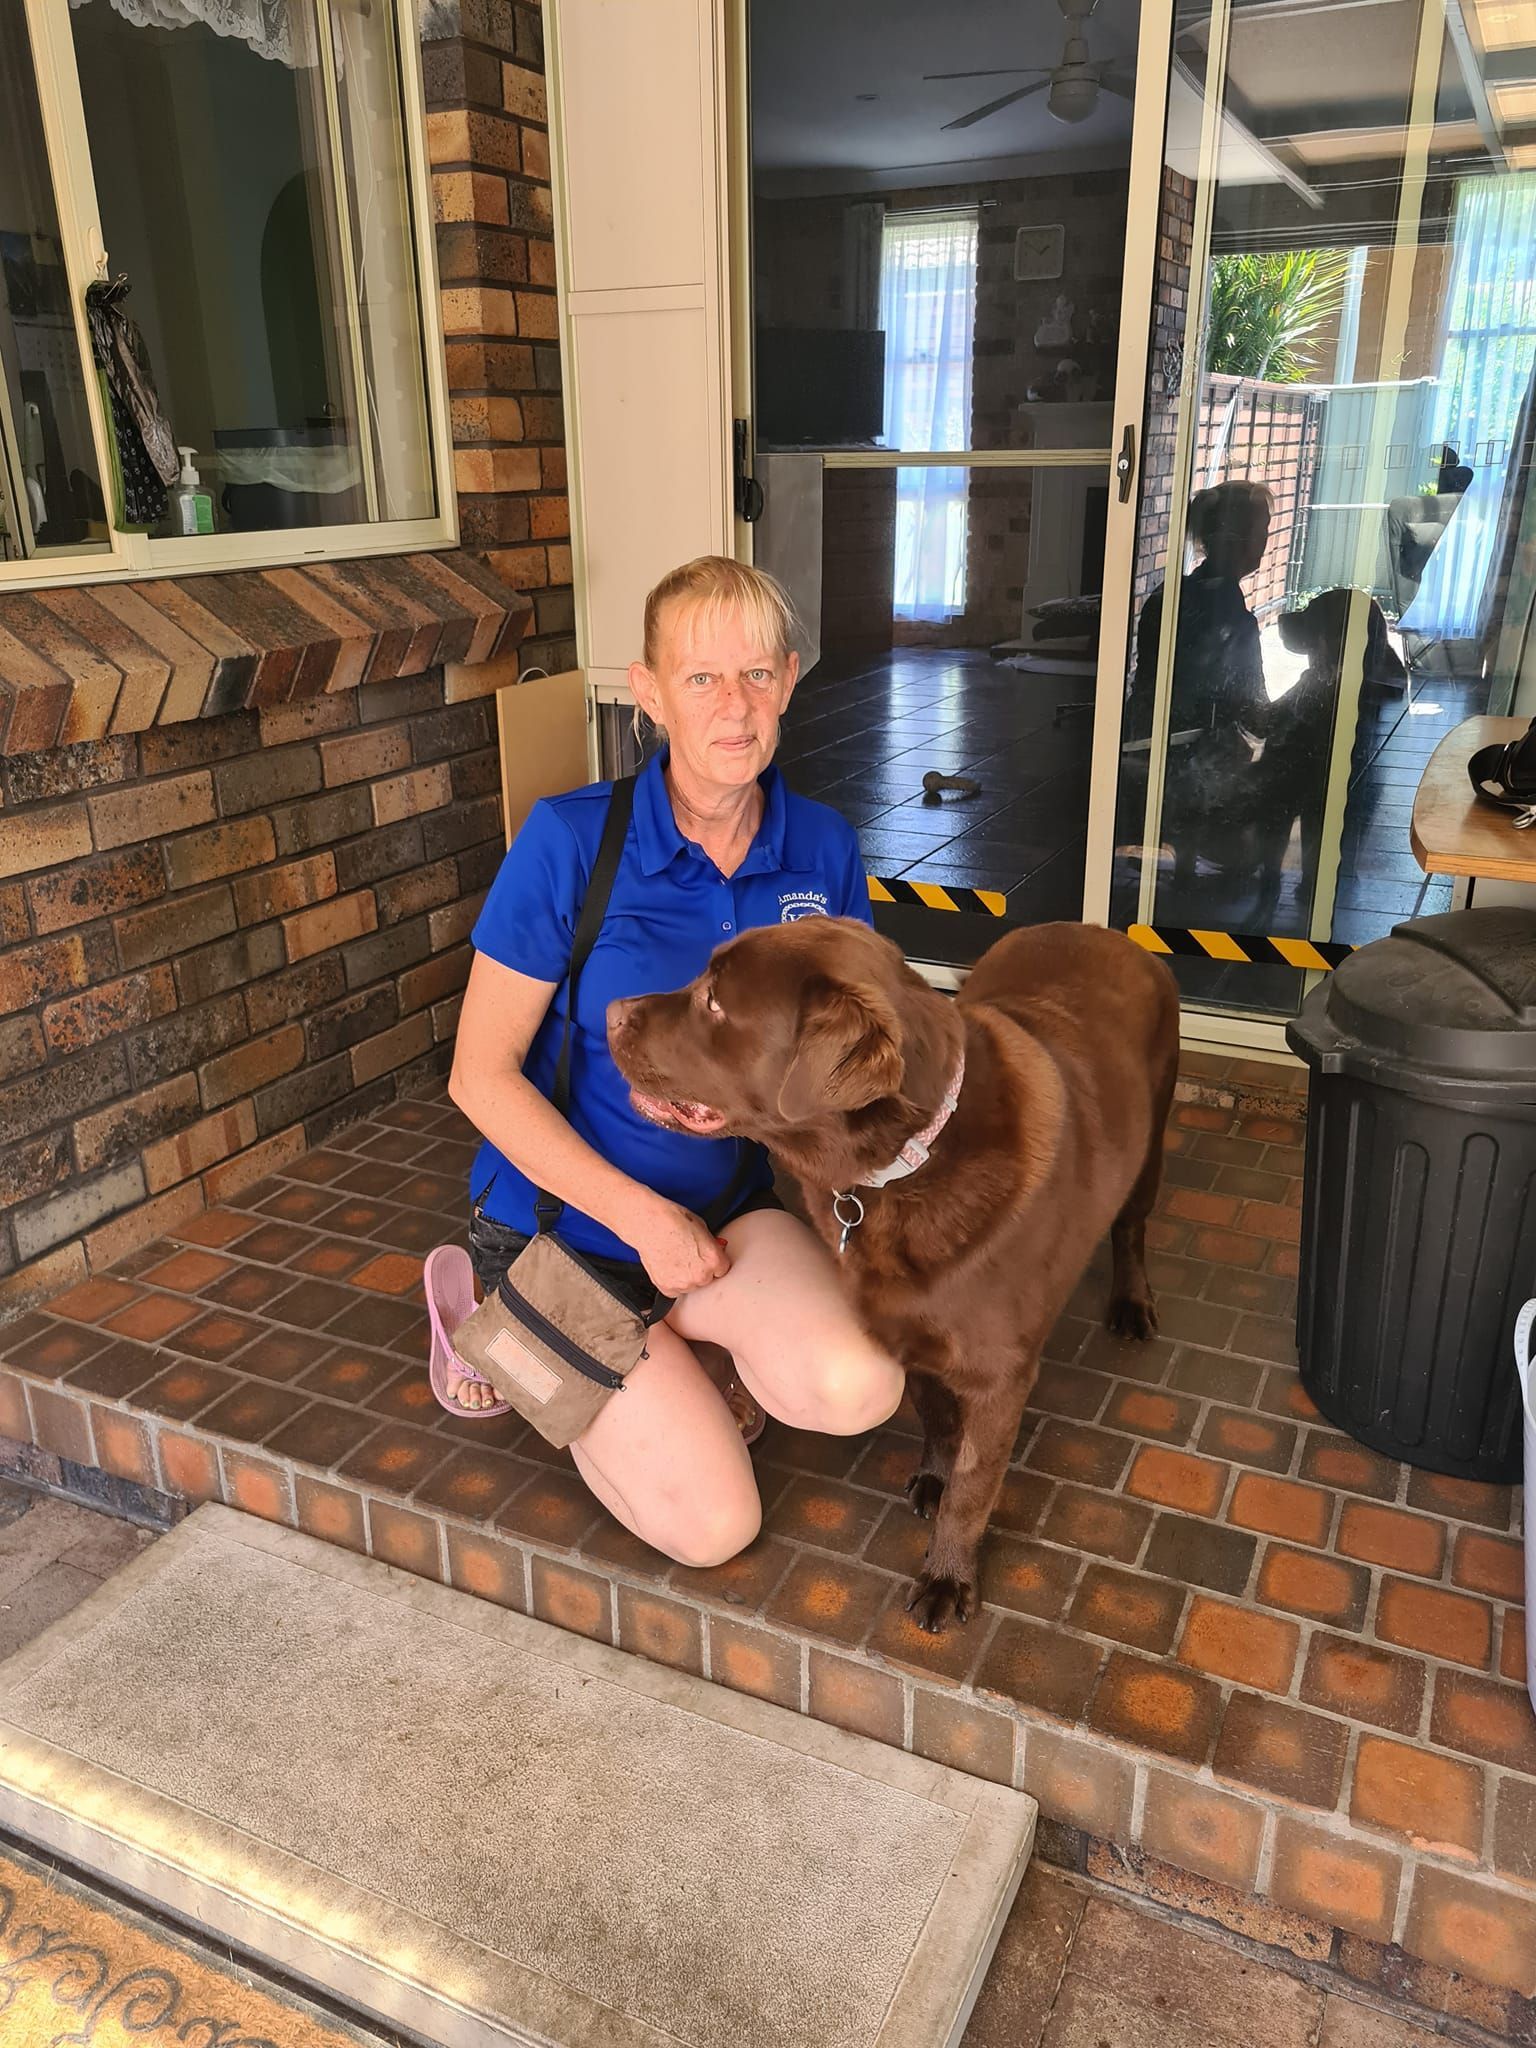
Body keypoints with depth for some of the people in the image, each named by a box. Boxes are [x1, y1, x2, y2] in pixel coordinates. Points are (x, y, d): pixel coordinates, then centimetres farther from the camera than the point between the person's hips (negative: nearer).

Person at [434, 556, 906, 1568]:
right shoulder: (570, 842, -19)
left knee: (859, 1389, -24)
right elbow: (482, 1075, -14)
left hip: (725, 1207, 3)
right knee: (714, 1525, -10)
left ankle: (673, 1340, 8)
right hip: (565, 1221, -3)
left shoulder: (824, 850, -7)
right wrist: (642, 1216, -19)